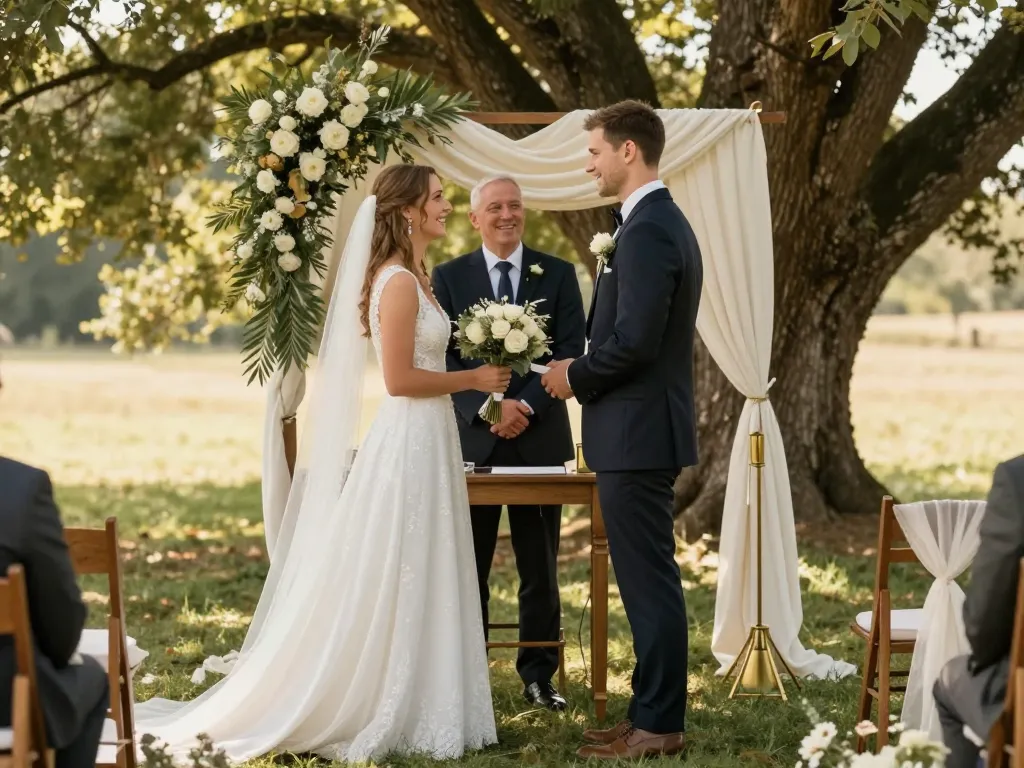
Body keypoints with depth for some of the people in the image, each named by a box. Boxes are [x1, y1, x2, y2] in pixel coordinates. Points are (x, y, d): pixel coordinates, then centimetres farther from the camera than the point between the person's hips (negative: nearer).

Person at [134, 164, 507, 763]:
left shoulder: (413, 277, 14)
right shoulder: (399, 282, -15)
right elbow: (400, 378, -19)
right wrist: (473, 379, -11)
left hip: (428, 441, 10)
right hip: (410, 442, -10)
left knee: (413, 586, 12)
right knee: (399, 585, -3)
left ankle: (404, 712, 18)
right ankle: (389, 717, 4)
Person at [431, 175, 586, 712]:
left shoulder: (558, 274, 6)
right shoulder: (448, 277, 5)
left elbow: (571, 353, -2)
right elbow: (443, 358, -2)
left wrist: (527, 406, -15)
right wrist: (489, 407, -15)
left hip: (540, 439, 0)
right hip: (471, 440, 0)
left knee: (540, 569, 6)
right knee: (467, 567, 3)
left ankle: (538, 676, 15)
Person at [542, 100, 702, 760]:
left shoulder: (647, 230, -17)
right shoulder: (666, 222, 16)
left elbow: (634, 340, -25)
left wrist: (575, 377, -9)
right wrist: (586, 372, 11)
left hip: (637, 432, -11)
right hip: (644, 429, 11)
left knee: (649, 582, -4)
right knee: (649, 580, 14)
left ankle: (658, 726, 2)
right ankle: (653, 713, 21)